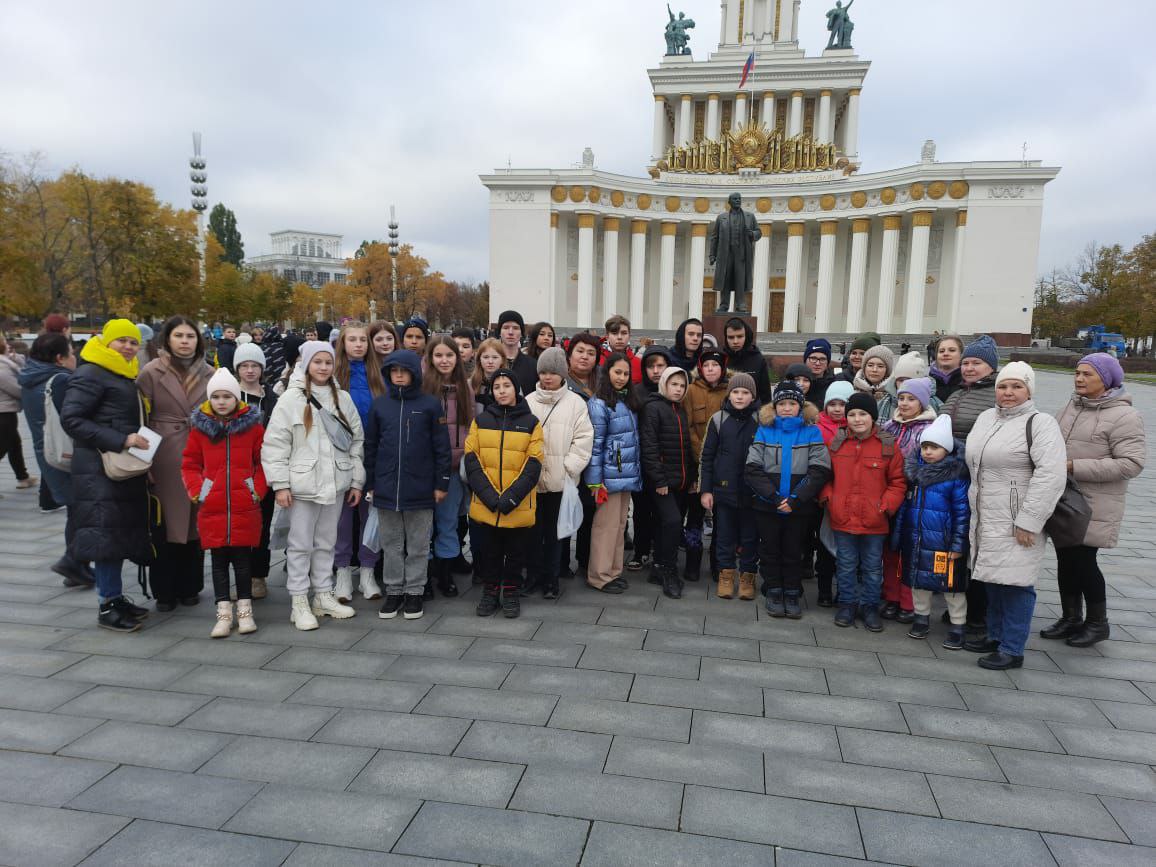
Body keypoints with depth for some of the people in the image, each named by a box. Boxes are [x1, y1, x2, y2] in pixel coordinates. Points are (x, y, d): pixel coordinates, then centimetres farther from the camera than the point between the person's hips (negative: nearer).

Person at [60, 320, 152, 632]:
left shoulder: (127, 377, 18)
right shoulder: (91, 374, -8)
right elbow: (70, 418, -16)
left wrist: (139, 443, 11)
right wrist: (120, 440, -22)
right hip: (99, 469, -8)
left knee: (122, 532, 10)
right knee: (105, 532, -8)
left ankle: (116, 596, 19)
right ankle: (107, 605, 0)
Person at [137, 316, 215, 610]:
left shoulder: (208, 373, 6)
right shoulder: (152, 372, -3)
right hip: (165, 459, -3)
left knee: (194, 522, 9)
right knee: (166, 523, 4)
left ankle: (190, 587, 23)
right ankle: (164, 591, 17)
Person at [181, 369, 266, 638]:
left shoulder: (252, 425, -1)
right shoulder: (199, 427, 3)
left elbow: (264, 462, 4)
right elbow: (189, 465, 9)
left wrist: (258, 490, -6)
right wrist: (196, 491, -2)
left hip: (245, 506, -1)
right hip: (212, 507, 1)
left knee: (242, 558, 6)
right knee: (218, 560, 7)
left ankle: (245, 610, 17)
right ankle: (224, 612, 15)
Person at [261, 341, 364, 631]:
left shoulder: (343, 399, 8)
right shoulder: (291, 399, -4)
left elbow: (357, 441, 10)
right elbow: (275, 444, -7)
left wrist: (357, 481, 7)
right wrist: (280, 484, -12)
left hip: (336, 483, 4)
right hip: (303, 484, -4)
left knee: (326, 542, 14)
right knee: (301, 544, 3)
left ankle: (324, 596, 25)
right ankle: (299, 602, 13)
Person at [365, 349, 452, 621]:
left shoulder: (430, 404, -2)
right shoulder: (380, 404, 5)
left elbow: (442, 447, -1)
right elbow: (370, 446, 9)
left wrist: (441, 484, -4)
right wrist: (370, 484, 7)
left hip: (420, 488, -2)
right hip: (386, 487, 2)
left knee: (418, 545, 7)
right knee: (391, 544, 10)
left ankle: (414, 592, 19)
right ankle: (394, 591, 22)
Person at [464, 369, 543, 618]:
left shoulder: (531, 422, 1)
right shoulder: (480, 420, 6)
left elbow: (533, 465, -4)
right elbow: (472, 460, -1)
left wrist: (512, 497, -15)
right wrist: (489, 495, -14)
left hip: (519, 508, -1)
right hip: (484, 506, 1)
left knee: (516, 552, 9)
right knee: (488, 551, 11)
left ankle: (511, 593, 27)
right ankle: (490, 592, 29)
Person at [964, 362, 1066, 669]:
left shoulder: (1040, 424, -11)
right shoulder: (986, 417, 11)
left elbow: (1051, 475, -20)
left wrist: (1028, 521, -22)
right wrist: (974, 506, 18)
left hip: (1015, 523, -7)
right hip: (985, 518, 7)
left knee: (1015, 584, -1)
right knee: (993, 580, 16)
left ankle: (1012, 650, 10)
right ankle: (996, 636, 31)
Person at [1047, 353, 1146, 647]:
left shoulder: (1124, 416, -13)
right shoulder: (1071, 407, 8)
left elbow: (1131, 463, -21)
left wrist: (1076, 467, -24)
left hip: (1094, 505, -6)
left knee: (1083, 560, 1)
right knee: (1065, 559, 13)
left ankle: (1098, 623, 22)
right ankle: (1071, 618, 29)